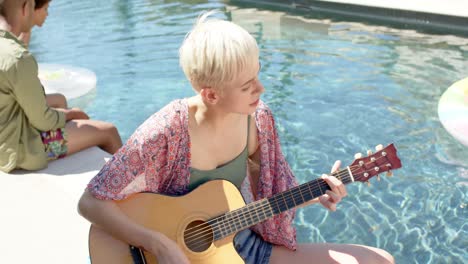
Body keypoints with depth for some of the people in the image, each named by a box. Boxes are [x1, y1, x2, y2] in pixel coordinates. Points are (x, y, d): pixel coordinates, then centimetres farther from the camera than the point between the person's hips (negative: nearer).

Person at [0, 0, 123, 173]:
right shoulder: (19, 59, -30)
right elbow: (43, 120, -21)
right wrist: (65, 115, 0)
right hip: (22, 148, -9)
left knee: (79, 115, 24)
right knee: (108, 131, 4)